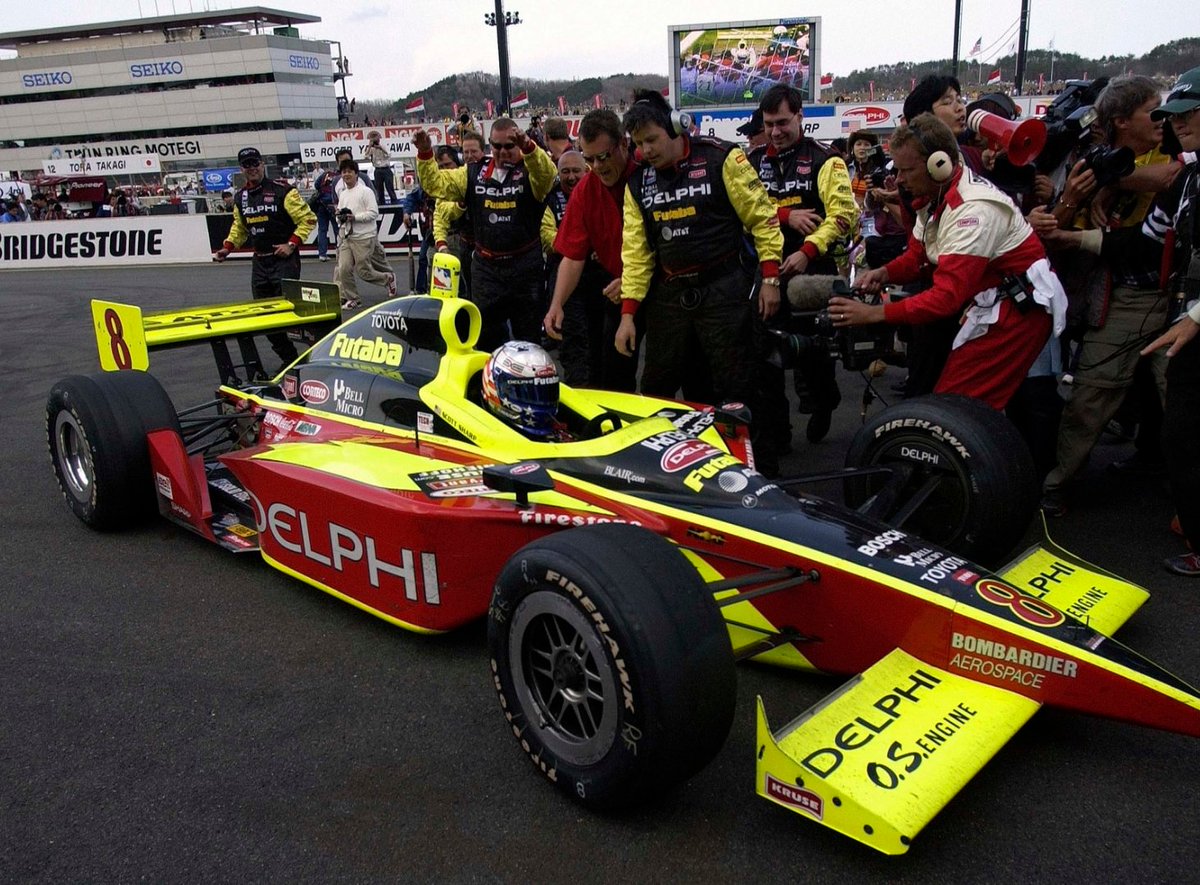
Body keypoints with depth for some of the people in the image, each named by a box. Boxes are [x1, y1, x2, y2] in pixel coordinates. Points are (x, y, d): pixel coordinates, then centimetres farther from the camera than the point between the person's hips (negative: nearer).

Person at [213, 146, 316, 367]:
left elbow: (308, 219, -9)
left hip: (284, 259, -6)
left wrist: (292, 244, -15)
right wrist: (227, 248, 12)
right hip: (259, 261, 7)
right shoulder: (240, 197, 10)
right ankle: (289, 358, 18)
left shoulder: (282, 191, -9)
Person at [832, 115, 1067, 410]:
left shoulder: (973, 208, -26)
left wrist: (874, 314, -34)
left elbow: (947, 296, -32)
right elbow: (916, 256, 11)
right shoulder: (934, 196, 4)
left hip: (1018, 308, -10)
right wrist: (883, 273, -11)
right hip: (990, 304, 10)